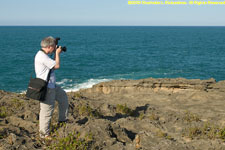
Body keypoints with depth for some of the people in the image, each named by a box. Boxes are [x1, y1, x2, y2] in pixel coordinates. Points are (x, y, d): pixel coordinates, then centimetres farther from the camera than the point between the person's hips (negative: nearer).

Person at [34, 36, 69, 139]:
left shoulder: (44, 55, 11)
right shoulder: (42, 56, -21)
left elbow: (53, 65, 20)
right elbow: (57, 66, -19)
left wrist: (56, 53, 12)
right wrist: (57, 53, -5)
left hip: (52, 86, 11)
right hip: (46, 88, -11)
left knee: (63, 96, 24)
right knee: (46, 111, -3)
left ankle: (63, 119, 35)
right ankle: (44, 134, 8)